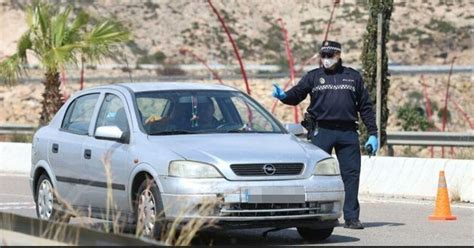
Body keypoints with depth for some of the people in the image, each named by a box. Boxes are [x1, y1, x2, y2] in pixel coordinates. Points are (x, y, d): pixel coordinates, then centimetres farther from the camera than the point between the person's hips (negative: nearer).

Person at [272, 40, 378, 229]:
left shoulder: (353, 77, 13)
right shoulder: (313, 77, 9)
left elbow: (365, 107, 13)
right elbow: (296, 95, -1)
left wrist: (372, 134, 8)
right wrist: (284, 96, -24)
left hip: (348, 132, 1)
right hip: (321, 131, -1)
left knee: (351, 174, -1)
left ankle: (351, 217, 4)